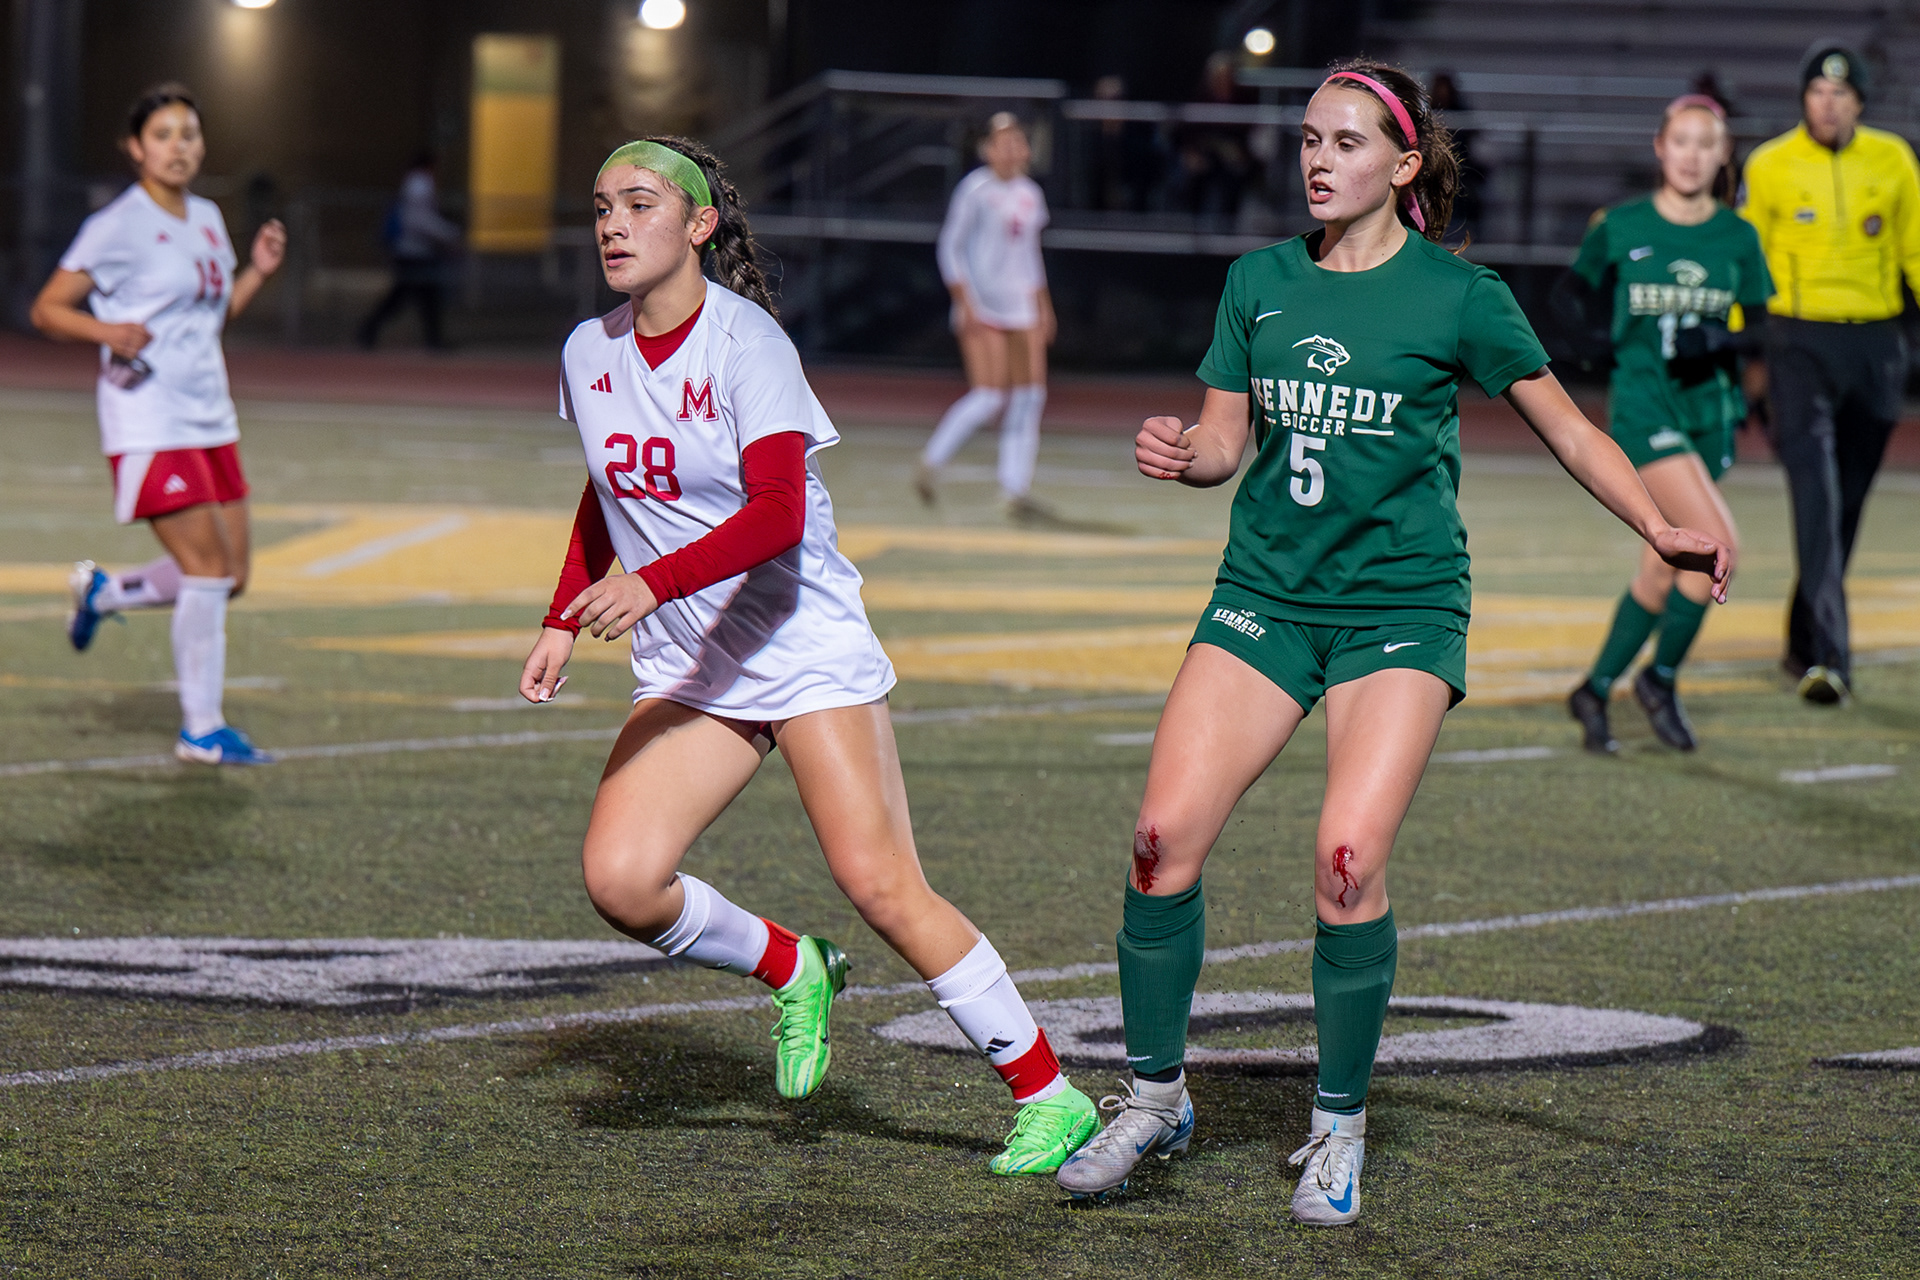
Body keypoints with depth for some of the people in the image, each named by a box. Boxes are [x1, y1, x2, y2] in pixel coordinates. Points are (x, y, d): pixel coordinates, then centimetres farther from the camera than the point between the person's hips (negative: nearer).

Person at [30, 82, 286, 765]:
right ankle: (201, 730, -2)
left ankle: (103, 592, 32)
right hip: (148, 422, -8)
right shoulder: (118, 226, -10)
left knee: (230, 576, 8)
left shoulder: (208, 220, 12)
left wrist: (257, 271, 7)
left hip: (210, 420, 8)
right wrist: (108, 331, -25)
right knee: (209, 569, -12)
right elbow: (47, 309, -7)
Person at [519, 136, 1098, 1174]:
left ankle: (1048, 1095, -1)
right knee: (619, 877, -15)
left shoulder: (746, 341, -15)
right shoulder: (589, 352, 5)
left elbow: (777, 516, -27)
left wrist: (651, 583, -39)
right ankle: (791, 971, 14)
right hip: (686, 670, 6)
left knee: (880, 884, -13)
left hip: (806, 648, -6)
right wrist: (563, 622, 16)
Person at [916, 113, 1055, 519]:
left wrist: (1043, 307, 19)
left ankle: (1015, 489, 4)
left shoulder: (1030, 194, 13)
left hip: (1021, 308, 7)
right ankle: (931, 462, 4)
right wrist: (965, 302, -14)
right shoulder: (975, 190, -7)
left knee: (1030, 395, 0)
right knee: (989, 396, -13)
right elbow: (949, 247, -7)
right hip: (982, 308, -7)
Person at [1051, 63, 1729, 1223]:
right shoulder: (1261, 282, 8)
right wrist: (1177, 453, -11)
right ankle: (1156, 1098, 9)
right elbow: (1223, 443, 11)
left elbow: (1569, 431, 3)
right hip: (1266, 593, 4)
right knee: (1166, 834, -10)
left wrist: (1663, 530, -7)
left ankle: (1341, 1127, 0)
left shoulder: (1459, 297, -4)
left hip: (1402, 604, -4)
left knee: (1349, 856, -18)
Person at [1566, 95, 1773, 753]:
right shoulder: (1620, 227, -1)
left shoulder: (1738, 237, 6)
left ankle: (1595, 689, 23)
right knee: (1718, 543, -19)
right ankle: (1660, 678, -1)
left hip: (1709, 407, 4)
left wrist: (1722, 342, -12)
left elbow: (1758, 328, 8)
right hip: (1642, 401, -4)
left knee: (1663, 570, 7)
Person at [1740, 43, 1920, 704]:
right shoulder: (1770, 166, -1)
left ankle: (1804, 643, 29)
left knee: (1847, 502, 11)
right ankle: (1828, 656, -23)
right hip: (1800, 344, -3)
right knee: (1815, 495, -16)